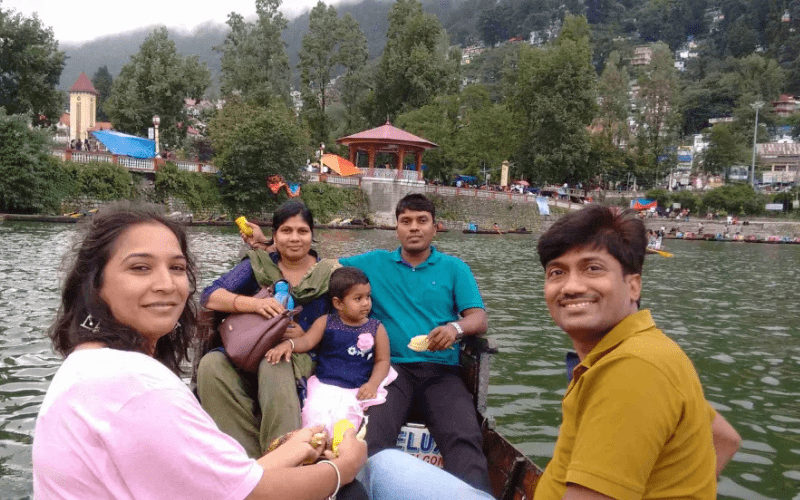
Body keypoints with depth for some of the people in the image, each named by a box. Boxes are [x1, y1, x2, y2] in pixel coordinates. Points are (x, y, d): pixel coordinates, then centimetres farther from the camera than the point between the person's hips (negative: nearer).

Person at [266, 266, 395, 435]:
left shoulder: (376, 328, 7)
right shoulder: (325, 323, 8)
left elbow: (382, 360, 6)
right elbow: (307, 341, -1)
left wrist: (373, 384, -11)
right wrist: (288, 343, -23)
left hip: (356, 390, -1)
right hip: (324, 384, 1)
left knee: (344, 418, -24)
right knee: (315, 413, -23)